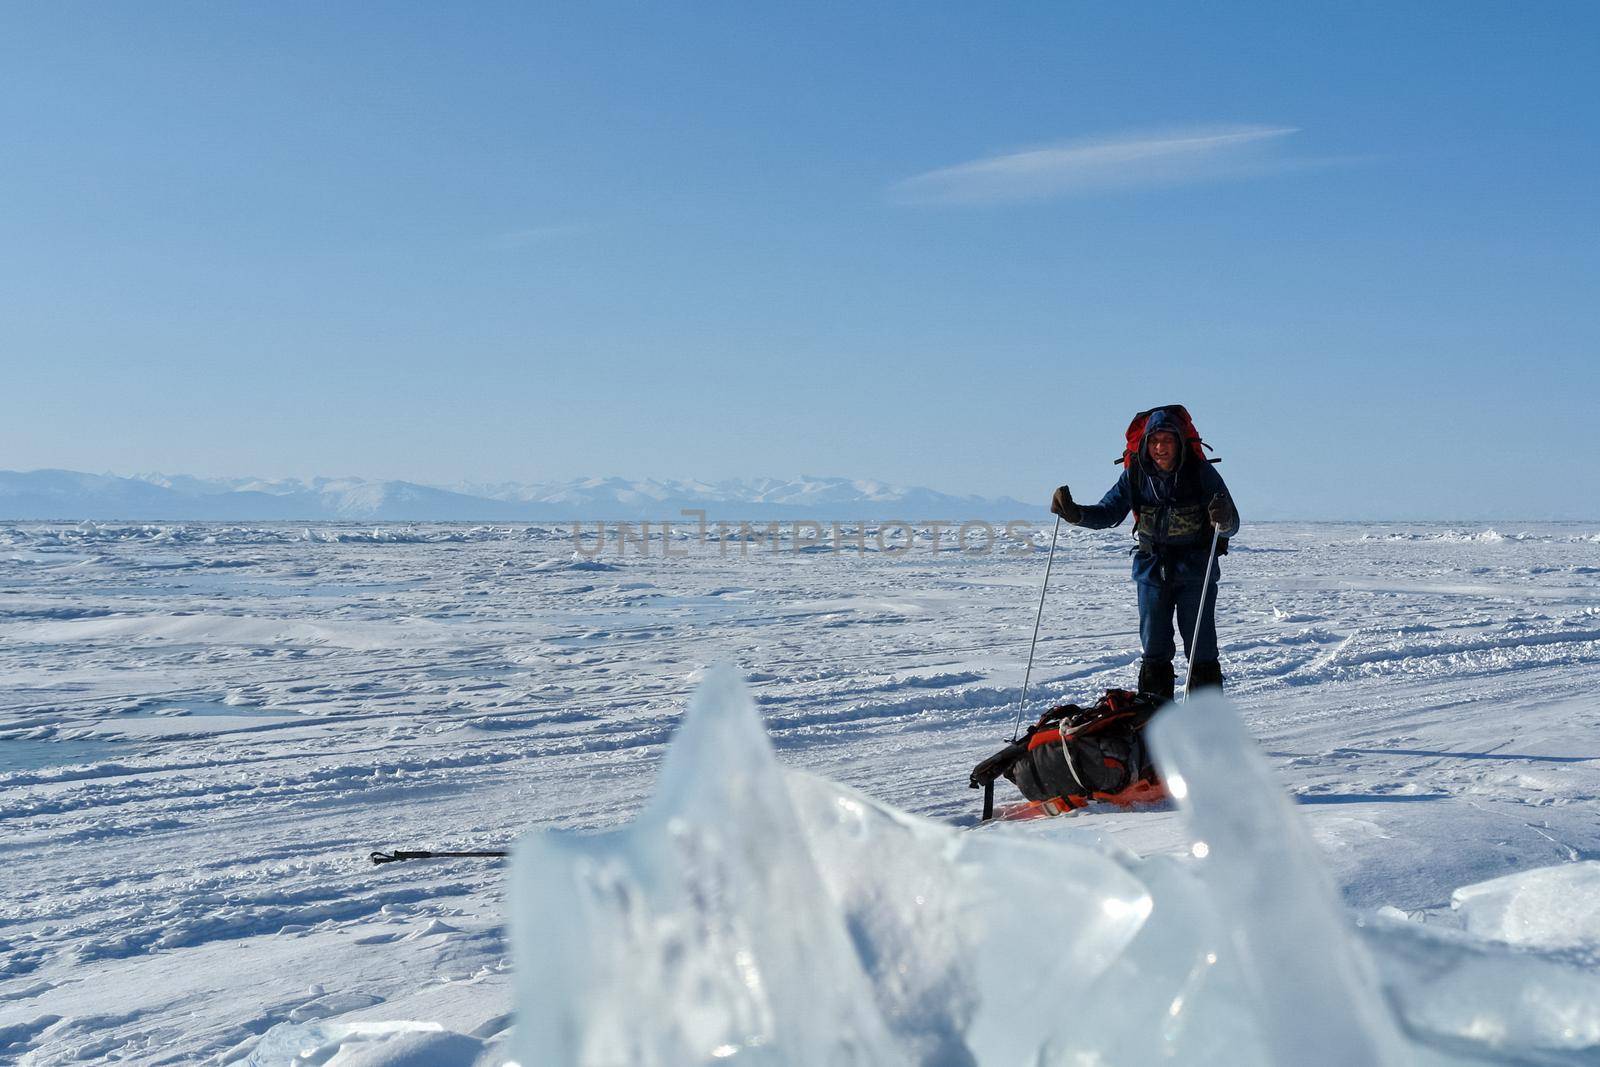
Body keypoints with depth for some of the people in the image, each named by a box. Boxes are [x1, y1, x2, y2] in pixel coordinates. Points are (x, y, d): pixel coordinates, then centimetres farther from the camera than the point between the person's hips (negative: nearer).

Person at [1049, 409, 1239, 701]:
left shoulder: (1200, 471, -12)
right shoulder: (1136, 473, -5)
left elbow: (1232, 526, -14)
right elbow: (1109, 512, 2)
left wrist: (1223, 519, -38)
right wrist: (1076, 513, -16)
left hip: (1195, 571, -3)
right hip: (1152, 571, 3)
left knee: (1201, 653, 1)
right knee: (1154, 654, 9)